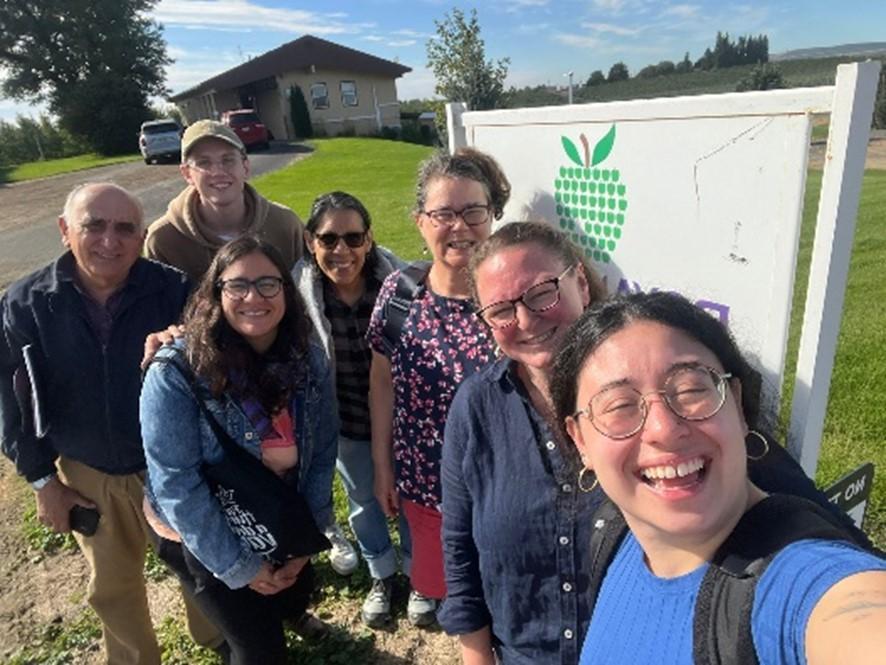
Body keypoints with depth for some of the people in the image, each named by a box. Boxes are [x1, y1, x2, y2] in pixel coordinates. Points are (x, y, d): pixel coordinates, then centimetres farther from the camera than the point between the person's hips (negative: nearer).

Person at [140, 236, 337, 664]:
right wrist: (238, 567, -18)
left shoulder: (308, 362, -13)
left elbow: (322, 455, -4)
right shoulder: (176, 372, -27)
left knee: (295, 600, 24)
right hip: (200, 535, -4)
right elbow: (175, 484, -24)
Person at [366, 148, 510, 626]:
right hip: (422, 479, 2)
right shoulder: (398, 291, -10)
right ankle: (428, 593, 60)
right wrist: (382, 466, 5)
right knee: (432, 561, 26)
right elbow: (382, 381, 1)